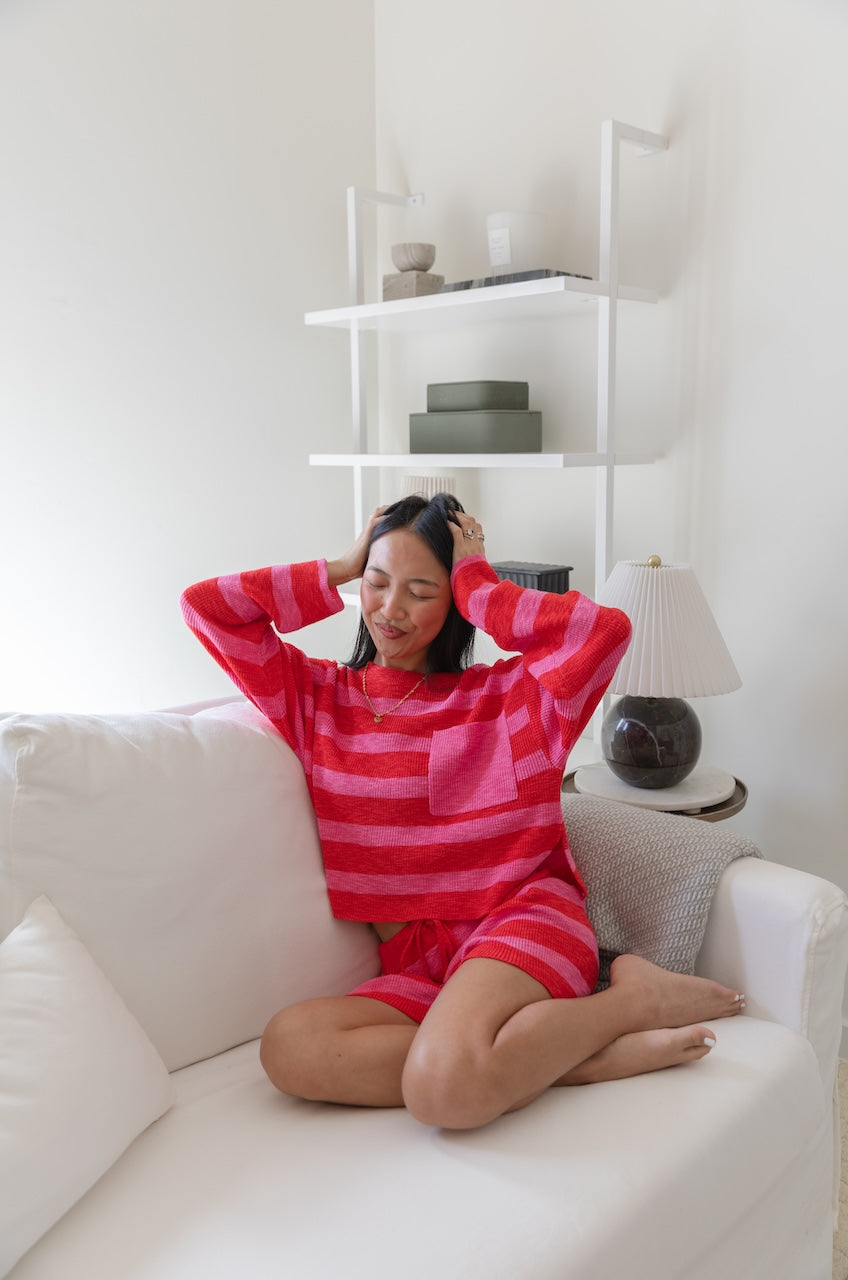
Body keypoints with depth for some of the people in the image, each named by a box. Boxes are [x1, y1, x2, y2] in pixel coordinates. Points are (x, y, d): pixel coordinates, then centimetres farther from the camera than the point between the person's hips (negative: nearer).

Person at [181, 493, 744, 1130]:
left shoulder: (506, 694, 8)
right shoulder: (318, 696, 15)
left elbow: (607, 628, -9)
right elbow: (206, 606, 9)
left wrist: (477, 582, 0)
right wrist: (340, 570, 11)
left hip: (524, 917, -4)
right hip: (416, 965, 4)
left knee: (445, 1087, -34)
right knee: (290, 1046, -29)